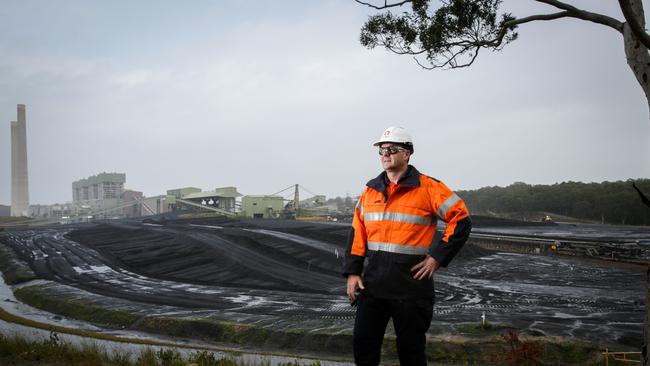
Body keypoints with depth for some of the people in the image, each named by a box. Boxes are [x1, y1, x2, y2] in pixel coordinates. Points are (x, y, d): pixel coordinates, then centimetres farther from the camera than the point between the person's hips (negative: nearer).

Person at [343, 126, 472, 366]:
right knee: (363, 345, 6)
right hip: (373, 283, 5)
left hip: (411, 285, -5)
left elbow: (461, 220, -7)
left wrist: (437, 257, -10)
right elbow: (357, 233, 13)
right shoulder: (371, 190, 10)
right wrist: (352, 272, 5)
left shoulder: (428, 188, -7)